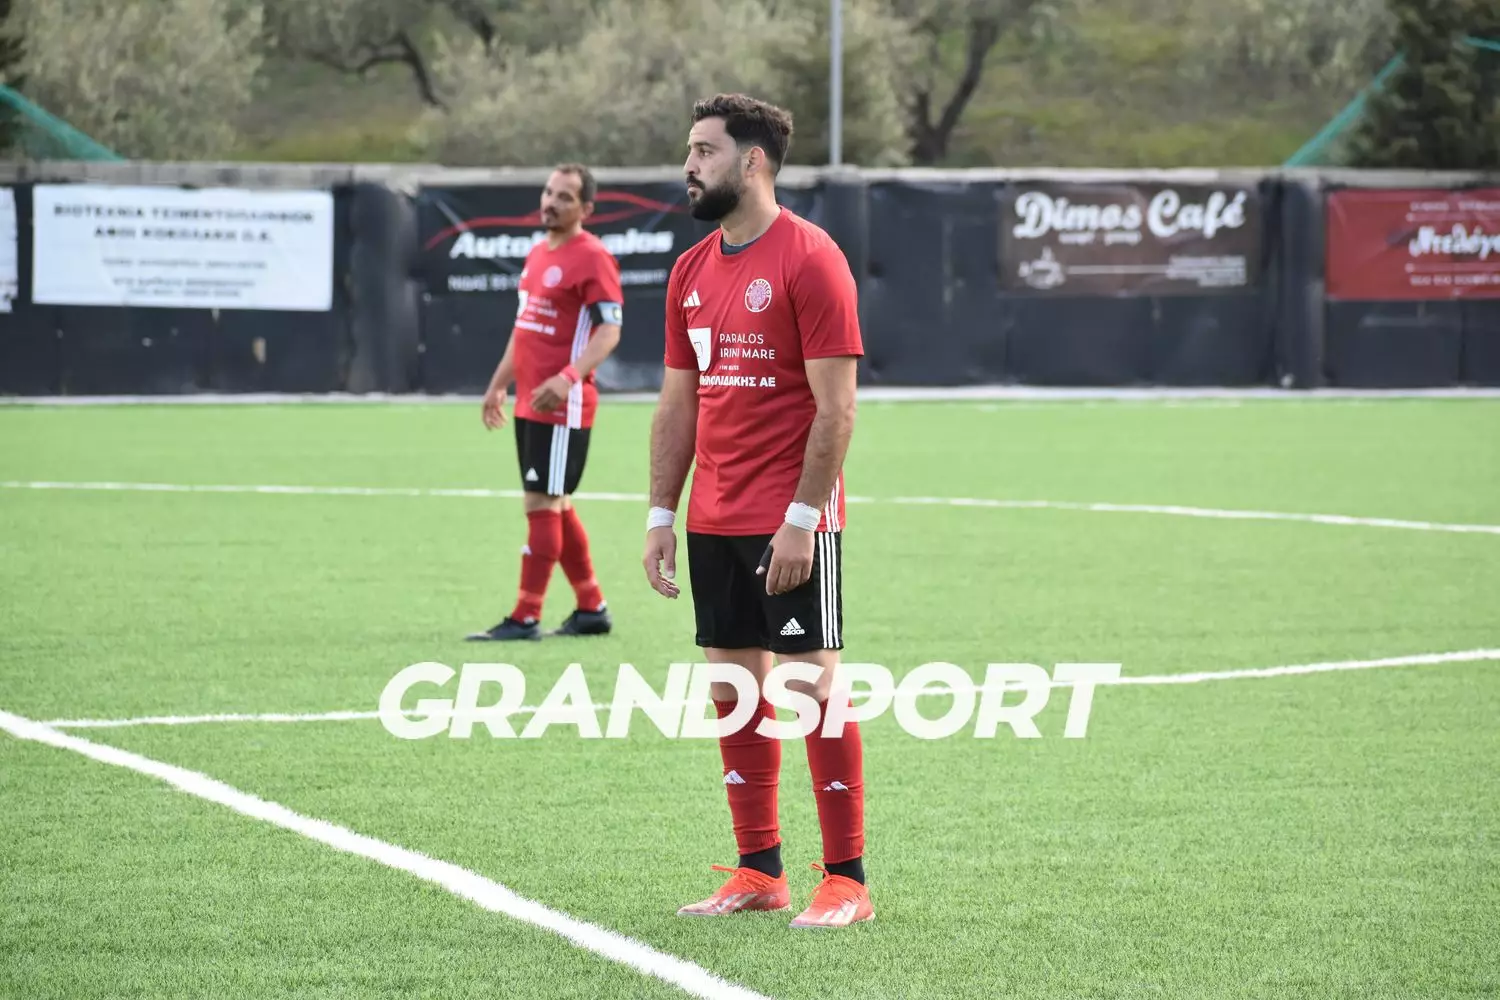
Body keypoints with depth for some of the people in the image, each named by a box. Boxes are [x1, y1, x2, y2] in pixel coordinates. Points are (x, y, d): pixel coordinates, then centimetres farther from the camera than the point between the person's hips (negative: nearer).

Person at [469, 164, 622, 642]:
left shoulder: (592, 258, -12)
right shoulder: (538, 254, 16)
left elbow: (609, 329, -19)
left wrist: (569, 377, -30)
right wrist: (499, 383, 23)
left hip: (562, 406, -10)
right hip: (529, 403, 10)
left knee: (542, 504, -8)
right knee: (557, 507, 14)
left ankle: (526, 618, -5)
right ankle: (592, 609, 23)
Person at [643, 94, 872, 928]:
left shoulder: (809, 259, -11)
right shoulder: (693, 272, 12)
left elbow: (835, 405, -14)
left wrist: (801, 520, -18)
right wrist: (662, 516, 10)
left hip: (792, 525, -7)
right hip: (715, 526, 7)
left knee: (815, 687, -5)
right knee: (734, 694, 9)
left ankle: (847, 882, 0)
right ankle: (760, 871, 16)